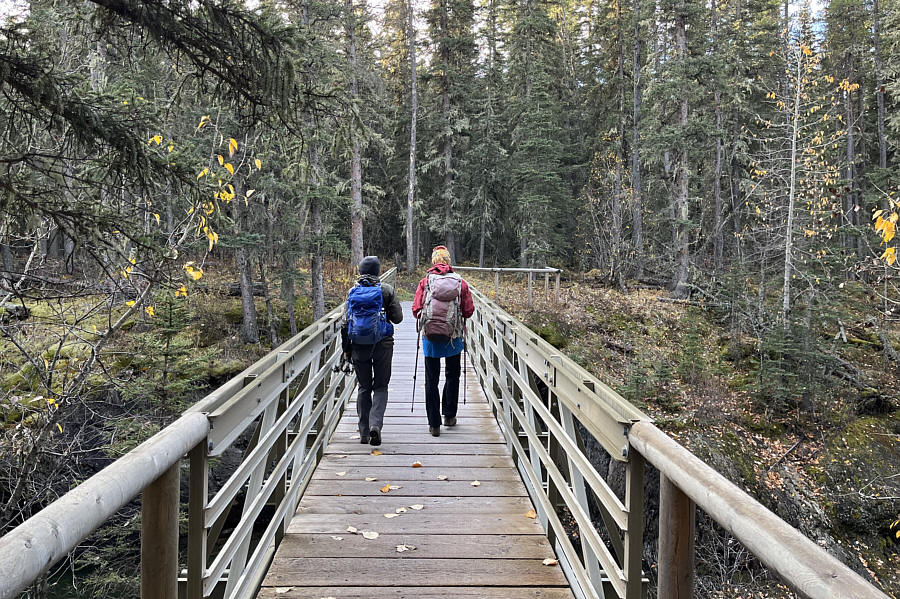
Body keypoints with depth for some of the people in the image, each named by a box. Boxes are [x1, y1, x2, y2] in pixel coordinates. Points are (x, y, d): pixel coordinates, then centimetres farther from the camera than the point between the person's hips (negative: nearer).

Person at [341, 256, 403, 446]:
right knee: (380, 387, 8)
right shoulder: (386, 290, -4)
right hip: (382, 344, -2)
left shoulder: (352, 291, 4)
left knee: (364, 387, 12)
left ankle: (364, 432, 13)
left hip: (359, 345, 2)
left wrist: (346, 348, 11)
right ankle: (375, 424, -12)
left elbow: (345, 323, 4)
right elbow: (398, 318, -3)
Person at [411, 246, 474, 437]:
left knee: (431, 380, 6)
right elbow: (469, 310, -1)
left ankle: (434, 423, 6)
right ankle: (449, 415, 27)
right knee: (452, 376, 20)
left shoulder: (425, 282, -4)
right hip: (453, 336, 1)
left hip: (430, 337, -1)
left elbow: (416, 310, -5)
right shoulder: (460, 282, -2)